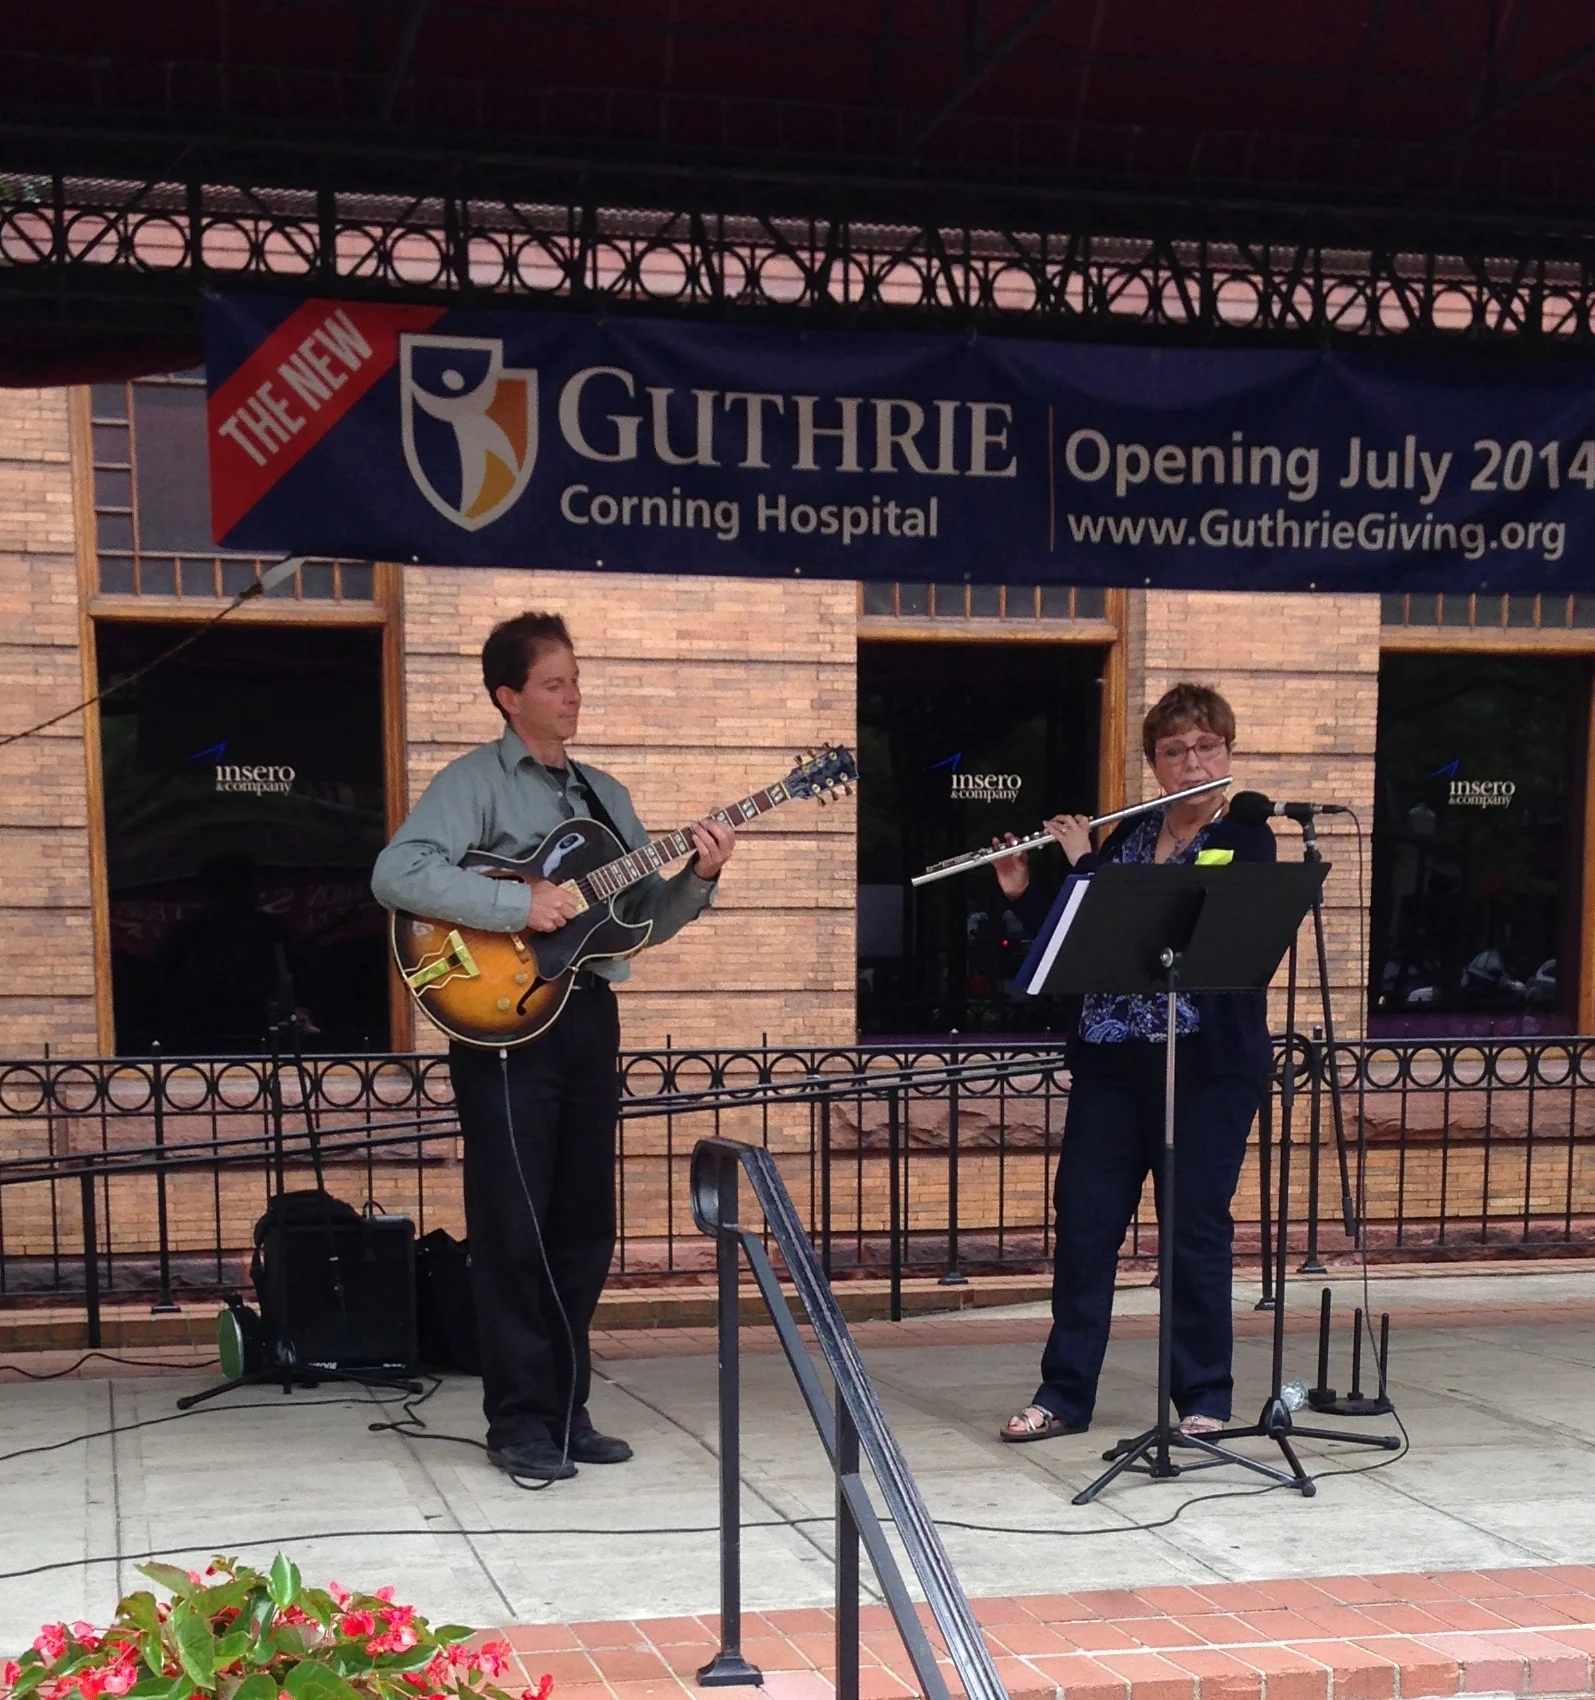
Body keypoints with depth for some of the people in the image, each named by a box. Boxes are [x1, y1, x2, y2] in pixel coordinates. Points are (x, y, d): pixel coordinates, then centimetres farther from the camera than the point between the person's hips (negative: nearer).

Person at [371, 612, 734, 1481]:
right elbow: (395, 873, -19)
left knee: (585, 1230, 9)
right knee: (514, 1230, -2)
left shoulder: (604, 793, 17)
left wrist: (696, 879, -4)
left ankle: (565, 1408, 19)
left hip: (588, 1016, 7)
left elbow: (641, 920, 15)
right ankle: (519, 1420, 6)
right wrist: (519, 905, -22)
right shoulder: (475, 781, -4)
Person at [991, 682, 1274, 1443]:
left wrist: (1087, 864, -15)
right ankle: (1063, 1394, 11)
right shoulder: (1127, 836, 13)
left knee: (1196, 1228, 2)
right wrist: (1021, 891, 0)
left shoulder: (1246, 842, -2)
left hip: (1208, 1064, -4)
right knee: (1083, 1219, 3)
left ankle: (1205, 1397, 15)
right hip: (1111, 1058, 5)